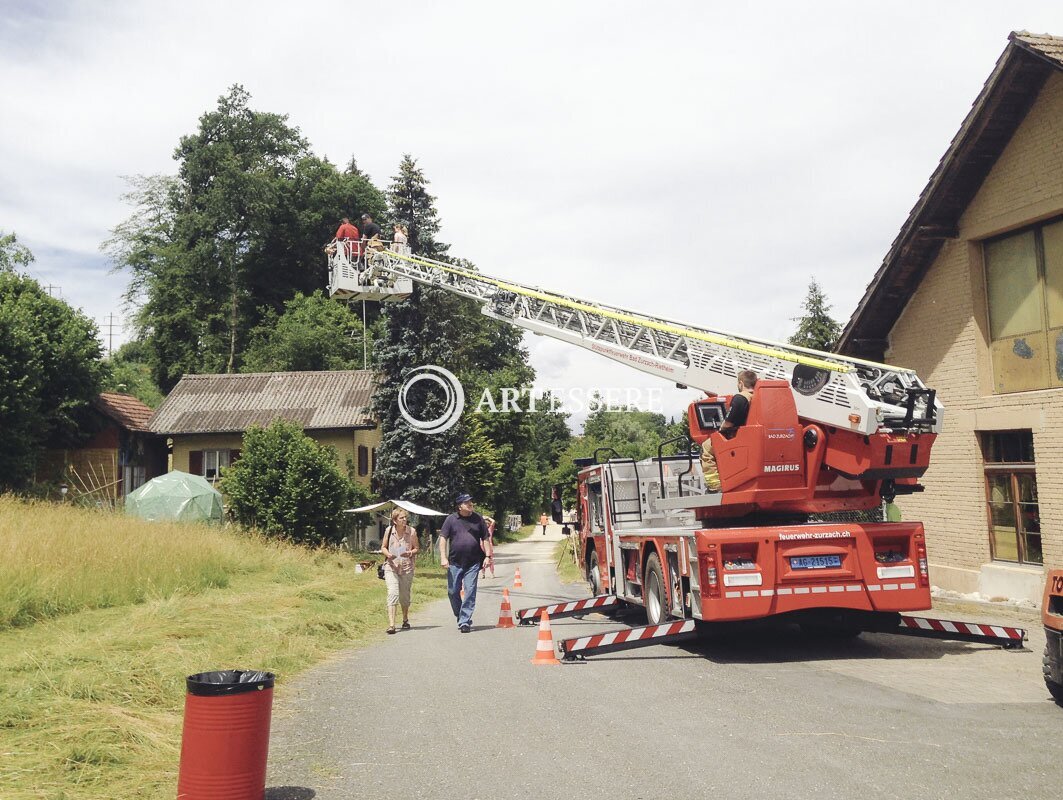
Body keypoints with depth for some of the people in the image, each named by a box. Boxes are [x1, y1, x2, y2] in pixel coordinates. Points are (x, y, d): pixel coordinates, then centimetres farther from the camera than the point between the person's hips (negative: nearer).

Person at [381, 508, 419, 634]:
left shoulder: (411, 531, -2)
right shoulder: (389, 530, -1)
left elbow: (417, 548, 5)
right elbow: (383, 547, 9)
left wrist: (410, 553, -16)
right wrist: (388, 554, -12)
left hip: (407, 568, 1)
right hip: (391, 567, -1)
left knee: (404, 596, 10)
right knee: (392, 593, -15)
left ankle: (405, 620, 34)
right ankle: (391, 624, -17)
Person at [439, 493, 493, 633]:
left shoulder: (478, 519, 5)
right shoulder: (451, 519, 1)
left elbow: (485, 538, 10)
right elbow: (443, 538, -1)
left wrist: (488, 556, 2)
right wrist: (443, 557, -10)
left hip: (473, 563, 0)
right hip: (455, 563, 0)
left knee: (470, 591, -6)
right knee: (453, 591, 5)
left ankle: (465, 621, -1)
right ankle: (459, 616, 26)